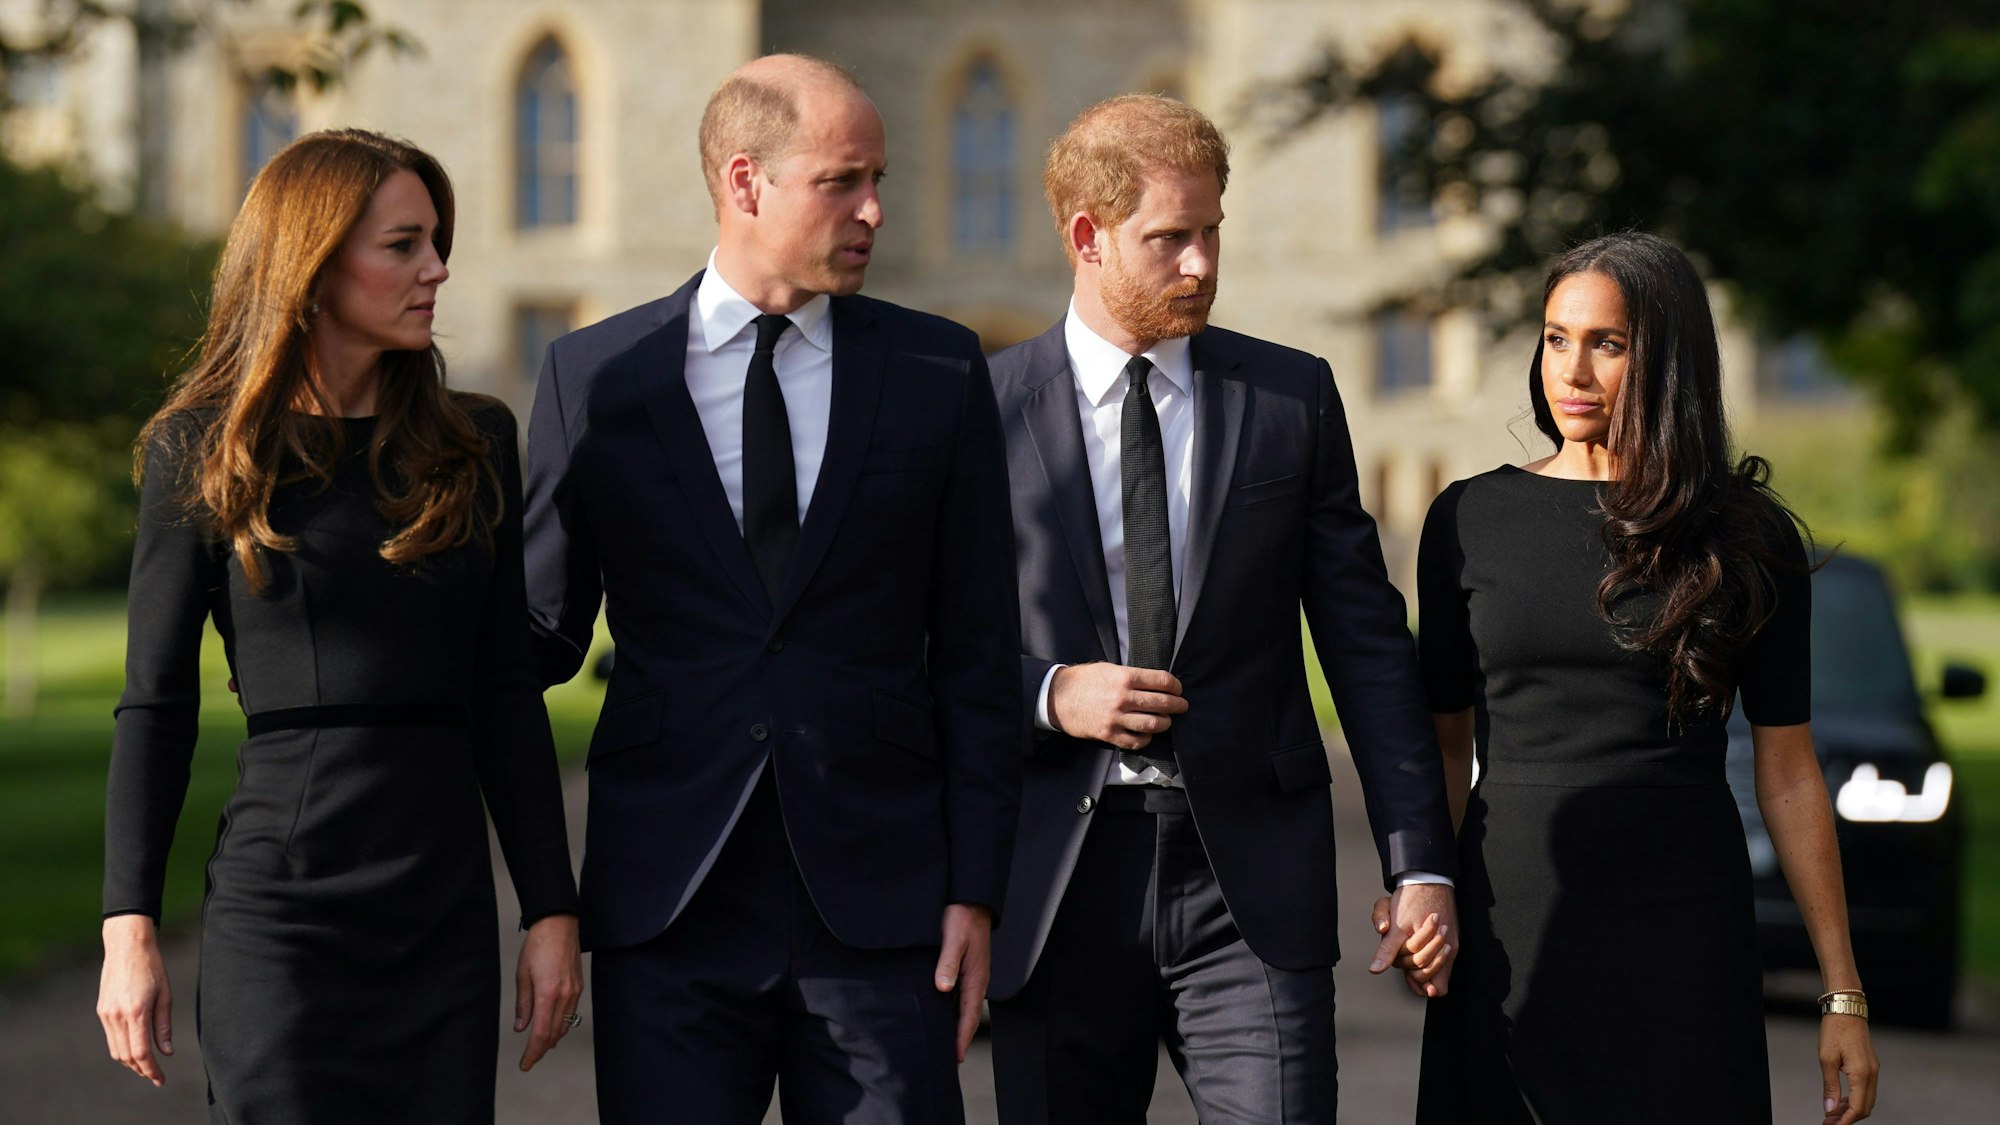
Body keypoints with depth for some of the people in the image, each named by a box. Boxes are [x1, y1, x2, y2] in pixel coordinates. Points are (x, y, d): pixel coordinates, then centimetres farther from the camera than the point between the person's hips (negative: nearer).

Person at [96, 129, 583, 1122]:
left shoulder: (474, 443, 9)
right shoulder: (203, 453, 1)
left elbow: (506, 694, 10)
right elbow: (155, 705, 1)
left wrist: (552, 909, 5)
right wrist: (128, 929, -5)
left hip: (447, 912, 3)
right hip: (279, 901, -3)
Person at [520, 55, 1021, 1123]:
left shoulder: (938, 371, 6)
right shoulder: (594, 377, 5)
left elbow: (977, 654, 6)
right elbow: (544, 632, 11)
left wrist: (975, 888, 0)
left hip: (878, 903, 0)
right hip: (667, 908, 0)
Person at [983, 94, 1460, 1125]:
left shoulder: (1292, 398, 7)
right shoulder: (986, 411, 3)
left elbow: (1366, 642, 7)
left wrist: (1420, 864, 2)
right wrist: (1047, 693, -12)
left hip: (1253, 883, 0)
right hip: (1057, 881, 0)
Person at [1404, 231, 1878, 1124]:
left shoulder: (1746, 539, 2)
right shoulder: (1471, 520, 4)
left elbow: (1788, 774, 3)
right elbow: (1445, 743, 9)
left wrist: (1843, 993, 1)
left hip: (1686, 927, -1)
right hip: (1514, 928, 1)